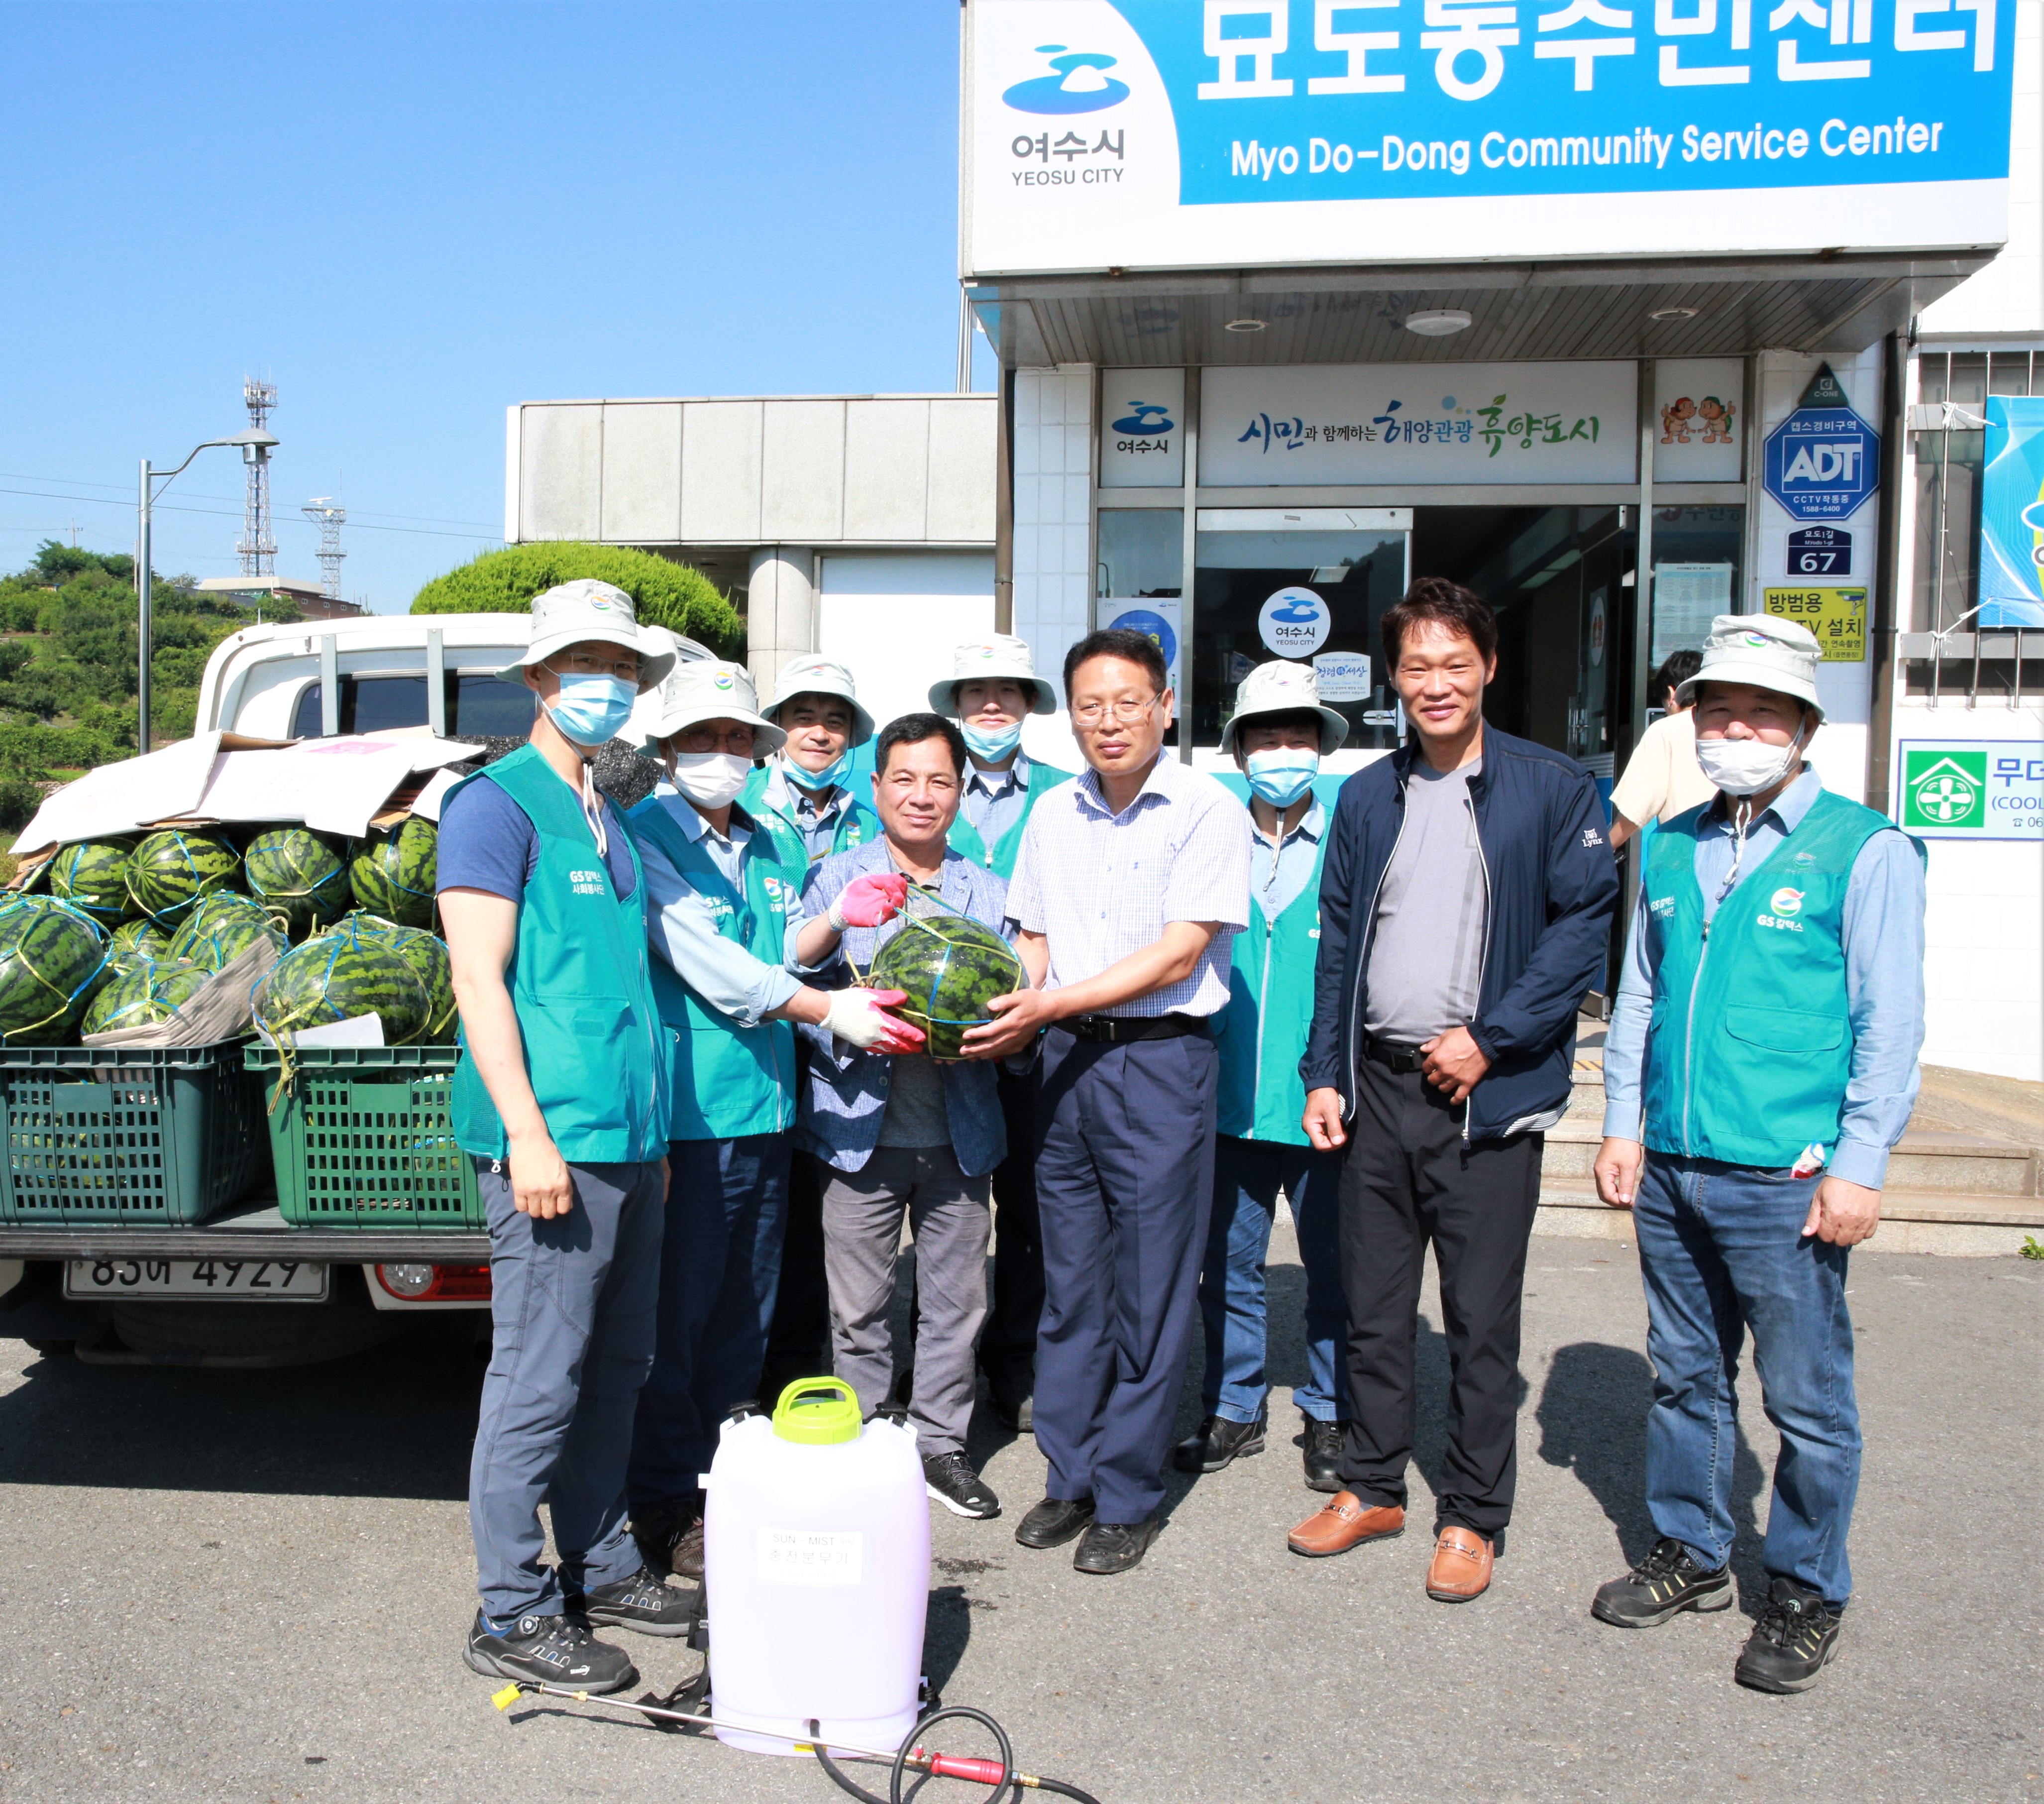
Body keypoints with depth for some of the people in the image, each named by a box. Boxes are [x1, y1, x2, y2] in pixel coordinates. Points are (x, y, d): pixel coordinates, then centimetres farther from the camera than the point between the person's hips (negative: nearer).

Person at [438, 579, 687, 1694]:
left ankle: (598, 1563, 29)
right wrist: (528, 1137, -19)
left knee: (617, 1365, 15)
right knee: (539, 1376, -2)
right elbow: (478, 980, -13)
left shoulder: (608, 819, 18)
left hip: (627, 1140, 9)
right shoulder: (497, 804, -6)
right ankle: (514, 1615, 10)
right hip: (552, 1139, -8)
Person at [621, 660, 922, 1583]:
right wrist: (827, 1010, -14)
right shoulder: (645, 834, -5)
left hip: (765, 1107, 7)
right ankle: (665, 1505, 16)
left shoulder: (767, 850, 18)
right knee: (672, 1315, 1)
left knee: (743, 1318, 14)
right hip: (685, 1108, -7)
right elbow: (702, 960, -14)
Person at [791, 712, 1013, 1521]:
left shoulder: (986, 892, 12)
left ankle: (940, 1443, 24)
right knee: (859, 1309, 5)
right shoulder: (838, 878, 4)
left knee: (956, 1302, 9)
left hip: (958, 1131, 3)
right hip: (862, 1128, -2)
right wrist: (837, 921, -26)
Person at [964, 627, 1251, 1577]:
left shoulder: (1209, 810, -7)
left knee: (1150, 1291, 3)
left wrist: (1049, 1006, -17)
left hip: (1161, 1060, -5)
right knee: (1069, 1281, 11)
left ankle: (1128, 1498, 17)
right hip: (1067, 1061, 5)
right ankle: (1070, 1479, 25)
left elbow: (1176, 956, -13)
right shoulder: (1053, 813, 11)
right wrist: (1016, 1012, -3)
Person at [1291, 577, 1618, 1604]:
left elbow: (1585, 927, -7)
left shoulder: (1553, 790, -2)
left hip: (1489, 1094, -4)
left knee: (1481, 1318, 5)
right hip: (1376, 1085, 4)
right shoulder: (1367, 797, 11)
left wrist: (1488, 1038, -14)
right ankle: (1372, 1486, 29)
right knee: (1373, 1303, 13)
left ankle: (1471, 1517, 21)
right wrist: (1323, 1074, 8)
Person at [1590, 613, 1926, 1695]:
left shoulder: (1864, 851, -4)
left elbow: (1889, 1025, -6)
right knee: (1685, 1377, 16)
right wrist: (1622, 1126, 10)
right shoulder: (1669, 848, 11)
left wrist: (1859, 1168, -10)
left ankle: (1806, 1597, 23)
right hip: (1669, 1171, 5)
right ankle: (1690, 1557, 33)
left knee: (1807, 1402, 5)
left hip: (1785, 1182, -5)